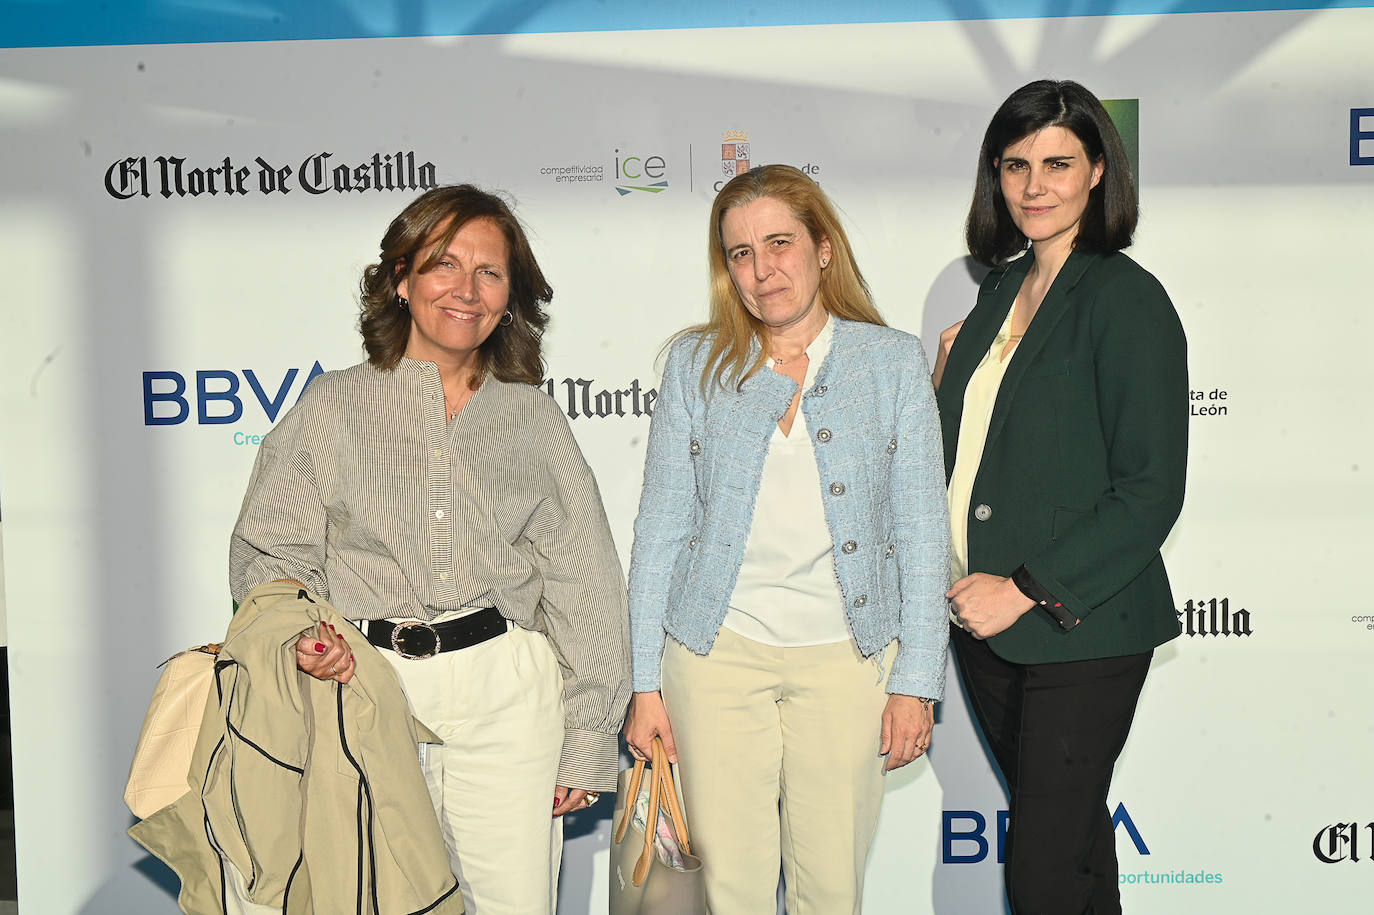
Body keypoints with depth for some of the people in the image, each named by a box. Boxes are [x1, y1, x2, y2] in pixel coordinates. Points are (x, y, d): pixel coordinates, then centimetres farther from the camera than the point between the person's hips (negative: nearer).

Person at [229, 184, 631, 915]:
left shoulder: (534, 420, 9)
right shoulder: (332, 408, 6)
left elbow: (585, 588, 8)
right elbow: (268, 553, 7)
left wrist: (584, 745, 4)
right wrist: (300, 632, -15)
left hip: (505, 691, 1)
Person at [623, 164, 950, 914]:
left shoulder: (893, 361, 2)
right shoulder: (696, 363, 3)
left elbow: (921, 528, 1)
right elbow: (661, 523, 4)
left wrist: (916, 681, -2)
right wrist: (646, 682, 1)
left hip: (846, 652, 0)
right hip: (718, 649, 1)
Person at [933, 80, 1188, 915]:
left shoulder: (1127, 299, -12)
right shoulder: (1003, 289, 11)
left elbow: (1150, 492, -16)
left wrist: (1026, 590, -18)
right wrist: (951, 375, 3)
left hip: (1079, 631, -7)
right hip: (983, 619, 7)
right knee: (1067, 829, 20)